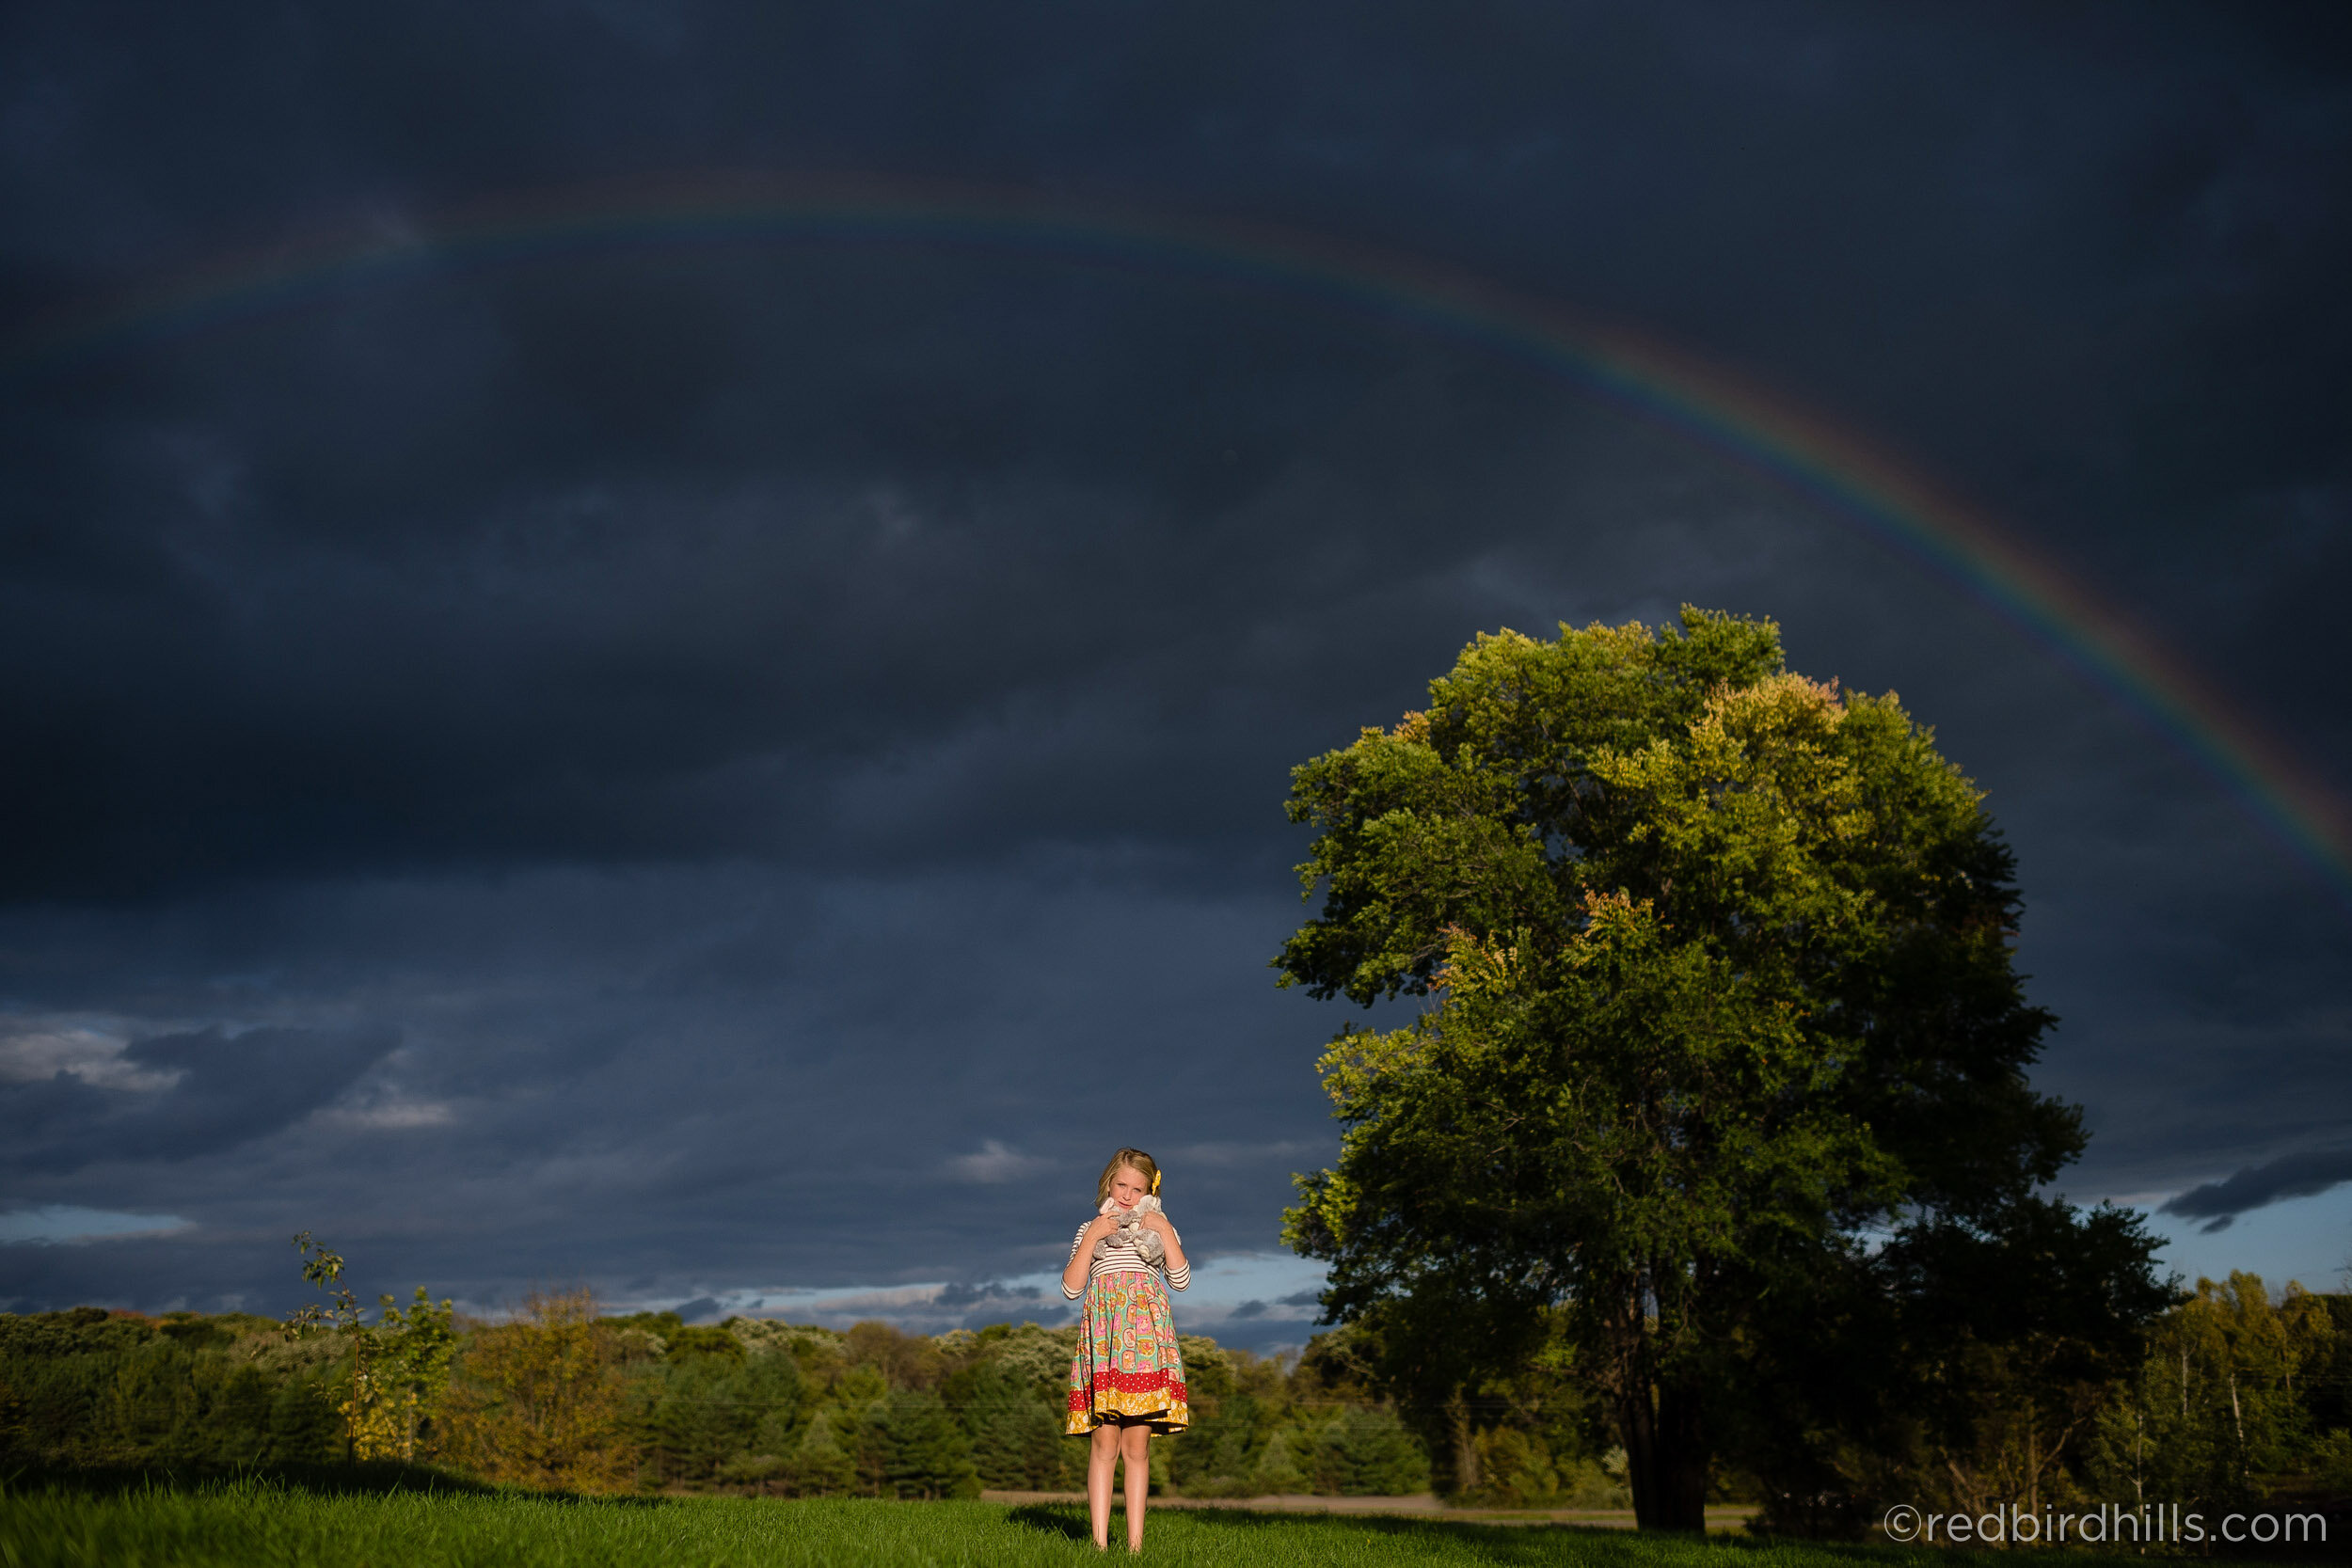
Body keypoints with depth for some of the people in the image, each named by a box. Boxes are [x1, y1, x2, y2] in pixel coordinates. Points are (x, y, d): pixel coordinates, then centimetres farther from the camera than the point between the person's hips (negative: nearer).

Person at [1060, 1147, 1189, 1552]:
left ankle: (1135, 1541, 2)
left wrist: (1164, 1230, -2)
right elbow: (1071, 1288, 3)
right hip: (1103, 1334, -1)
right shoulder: (1089, 1230, 16)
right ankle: (1100, 1541, -7)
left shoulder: (1160, 1230, 18)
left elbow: (1181, 1280, 1)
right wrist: (1092, 1238, -3)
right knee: (1105, 1441, -8)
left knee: (1137, 1444, -1)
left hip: (1146, 1335, 1)